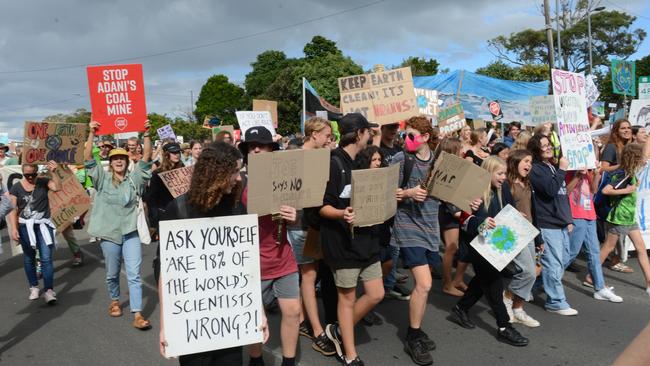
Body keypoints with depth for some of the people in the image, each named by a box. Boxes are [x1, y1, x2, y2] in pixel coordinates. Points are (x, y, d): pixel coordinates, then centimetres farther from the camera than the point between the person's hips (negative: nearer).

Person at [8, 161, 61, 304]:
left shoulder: (43, 182, -1)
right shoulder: (16, 188, -1)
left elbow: (57, 187, -20)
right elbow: (13, 210, -1)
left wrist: (53, 172, -31)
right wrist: (14, 228, -8)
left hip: (43, 225, -1)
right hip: (25, 227, 2)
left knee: (46, 258, -7)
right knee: (29, 258, 14)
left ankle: (48, 290, -7)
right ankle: (33, 287, 28)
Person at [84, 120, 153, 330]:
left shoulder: (134, 178, 1)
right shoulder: (103, 178, 0)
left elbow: (146, 157, -6)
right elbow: (88, 158, -10)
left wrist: (146, 134, -17)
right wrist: (92, 134, -20)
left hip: (130, 233, 0)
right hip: (109, 233, 0)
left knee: (134, 275, -4)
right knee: (112, 274, 16)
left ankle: (137, 315, -4)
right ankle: (114, 301, 43)